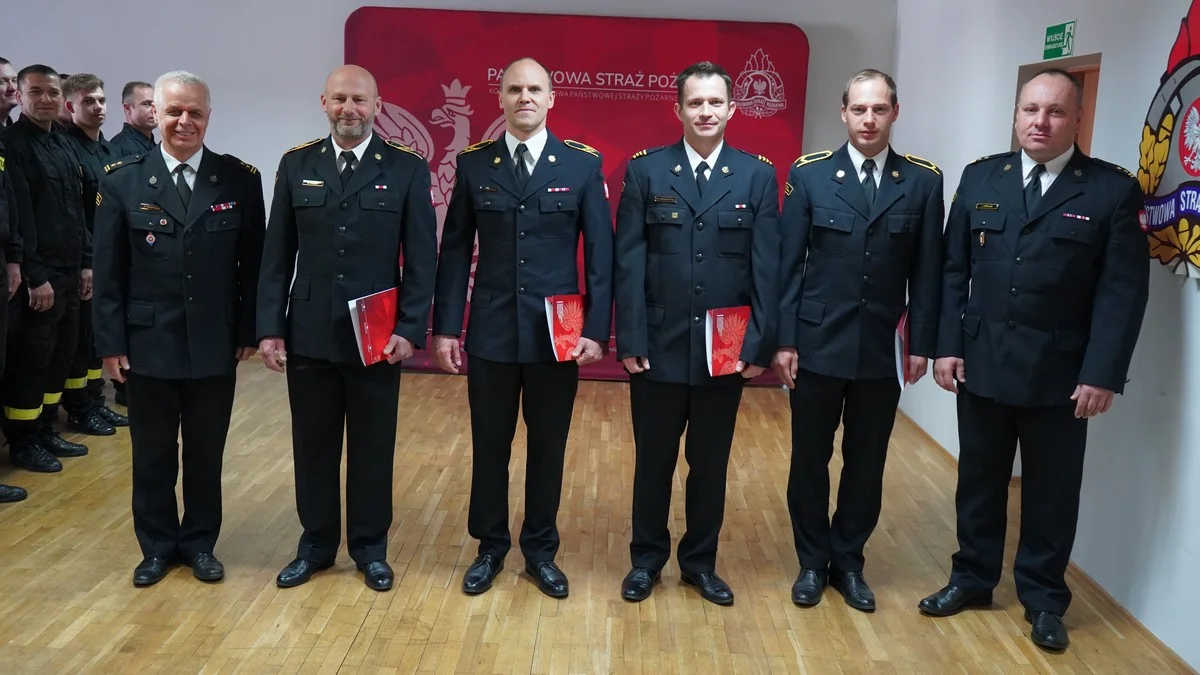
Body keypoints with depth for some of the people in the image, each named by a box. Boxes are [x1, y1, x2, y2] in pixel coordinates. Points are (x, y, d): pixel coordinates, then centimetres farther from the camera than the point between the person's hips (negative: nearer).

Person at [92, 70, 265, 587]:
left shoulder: (240, 180, -1)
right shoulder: (122, 182, -1)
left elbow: (253, 264, 2)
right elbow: (108, 271, 0)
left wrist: (249, 330, -2)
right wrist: (110, 342, -3)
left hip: (215, 346, 0)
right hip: (148, 345, 0)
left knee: (206, 453, 12)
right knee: (152, 456, 13)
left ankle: (200, 543, 30)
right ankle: (157, 546, 30)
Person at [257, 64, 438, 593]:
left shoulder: (407, 170, -1)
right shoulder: (296, 166, 5)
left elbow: (421, 259, -3)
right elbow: (277, 255, 5)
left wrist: (410, 330, -10)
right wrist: (270, 327, -1)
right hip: (308, 335, 2)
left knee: (372, 448, 9)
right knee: (313, 447, 11)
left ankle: (370, 548, 25)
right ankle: (316, 544, 28)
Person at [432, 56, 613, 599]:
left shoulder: (582, 164, 0)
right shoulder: (473, 164, 3)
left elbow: (599, 252, -1)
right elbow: (455, 250, 4)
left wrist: (597, 329, -7)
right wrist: (446, 326, -1)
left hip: (558, 334, 0)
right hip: (490, 332, 1)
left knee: (548, 448, 11)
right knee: (489, 447, 11)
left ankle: (541, 551, 28)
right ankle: (490, 547, 29)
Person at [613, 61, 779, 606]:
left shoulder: (758, 176, 2)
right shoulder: (645, 171, -1)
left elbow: (766, 268, -1)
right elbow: (628, 263, -4)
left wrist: (760, 343, -6)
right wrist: (629, 339, -9)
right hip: (659, 346, -1)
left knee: (711, 463, 13)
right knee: (653, 460, 12)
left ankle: (700, 561, 31)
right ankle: (647, 558, 30)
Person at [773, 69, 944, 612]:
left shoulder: (923, 181, 2)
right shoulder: (809, 174, -2)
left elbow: (926, 271, 3)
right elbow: (789, 263, -3)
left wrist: (921, 343, 0)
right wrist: (783, 340, -6)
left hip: (881, 352, 1)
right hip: (817, 345, -1)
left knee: (867, 463, 11)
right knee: (810, 459, 9)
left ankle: (848, 561, 29)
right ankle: (813, 561, 27)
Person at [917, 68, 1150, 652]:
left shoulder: (1114, 190, -5)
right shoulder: (980, 177, 4)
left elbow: (1124, 290, -7)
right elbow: (954, 270, 5)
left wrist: (1103, 373, -13)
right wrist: (947, 345, -2)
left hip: (1061, 373, -2)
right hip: (981, 363, 2)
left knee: (1052, 491, 11)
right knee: (978, 480, 14)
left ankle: (1043, 598, 28)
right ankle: (972, 578, 32)